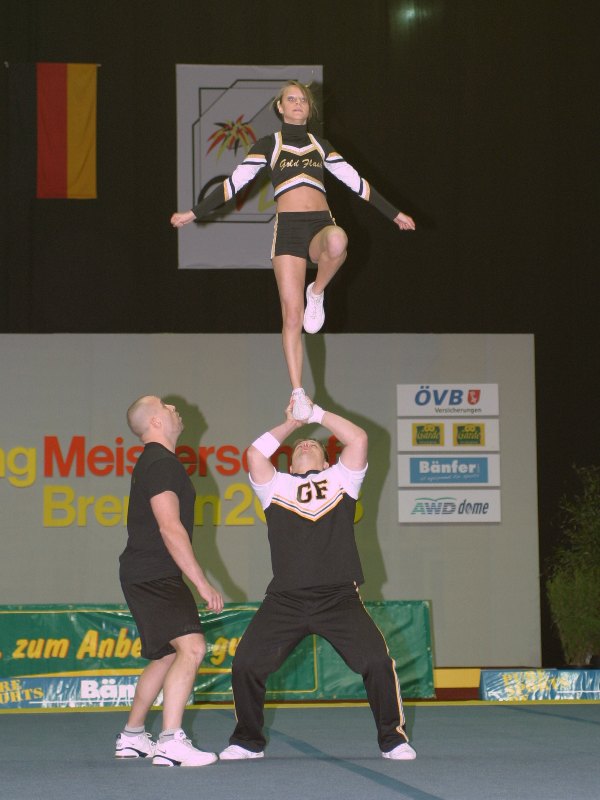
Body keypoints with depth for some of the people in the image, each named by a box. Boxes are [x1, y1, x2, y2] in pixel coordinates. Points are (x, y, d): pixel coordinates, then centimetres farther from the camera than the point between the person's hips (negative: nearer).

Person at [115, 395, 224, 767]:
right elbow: (170, 529, -20)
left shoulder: (154, 462, 20)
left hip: (149, 578, 11)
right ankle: (171, 742, -30)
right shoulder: (161, 464, -14)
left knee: (167, 656, 19)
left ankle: (132, 736, 27)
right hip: (153, 577, -11)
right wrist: (202, 583, -20)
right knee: (192, 647, -22)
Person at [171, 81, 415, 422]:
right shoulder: (268, 145, 13)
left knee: (337, 241, -39)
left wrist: (394, 213, 20)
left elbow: (356, 181, 21)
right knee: (292, 314, -10)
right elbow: (235, 183, 11)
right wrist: (195, 213, 7)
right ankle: (299, 394, -6)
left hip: (321, 226, 1)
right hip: (288, 228, -1)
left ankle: (317, 293, -10)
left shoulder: (321, 145, 19)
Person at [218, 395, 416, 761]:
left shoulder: (340, 479, 17)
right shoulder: (275, 485, 18)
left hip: (339, 598, -1)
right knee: (246, 664, -7)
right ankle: (248, 741, 13)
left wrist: (316, 413, 10)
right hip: (285, 600, 1)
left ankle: (393, 738, 4)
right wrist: (290, 423, 15)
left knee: (377, 661, -14)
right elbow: (256, 453, 4)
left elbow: (358, 439, 4)